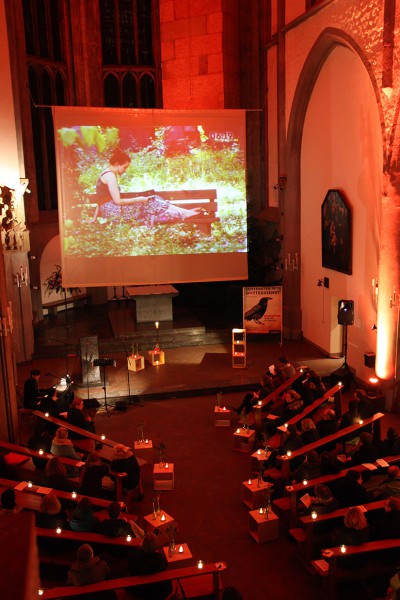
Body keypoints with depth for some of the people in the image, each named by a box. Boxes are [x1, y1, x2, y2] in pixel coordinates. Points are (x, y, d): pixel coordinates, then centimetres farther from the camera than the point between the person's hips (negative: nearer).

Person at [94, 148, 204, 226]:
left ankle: (185, 212, -7)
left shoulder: (106, 175, 18)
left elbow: (102, 200, 18)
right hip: (113, 211, -9)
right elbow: (118, 201, -20)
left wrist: (95, 218, 18)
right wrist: (138, 199, -11)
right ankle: (184, 213, -6)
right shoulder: (110, 176, -14)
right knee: (149, 203, -9)